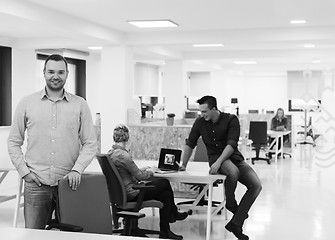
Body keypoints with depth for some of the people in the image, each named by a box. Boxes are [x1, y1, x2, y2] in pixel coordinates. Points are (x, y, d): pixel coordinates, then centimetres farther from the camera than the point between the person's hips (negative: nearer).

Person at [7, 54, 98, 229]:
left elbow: (90, 143, 4)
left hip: (69, 183, 0)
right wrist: (24, 171, -1)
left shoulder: (80, 105, 4)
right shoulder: (27, 103, 6)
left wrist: (77, 170, -9)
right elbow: (13, 142, 9)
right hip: (35, 184, 0)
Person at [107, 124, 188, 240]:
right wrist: (151, 171, 0)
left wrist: (142, 169, 13)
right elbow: (140, 176, -18)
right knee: (165, 184, 3)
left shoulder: (111, 153, 5)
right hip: (132, 194, -9)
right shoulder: (123, 155, -25)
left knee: (165, 191, 13)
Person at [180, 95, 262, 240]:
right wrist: (183, 165, 3)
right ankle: (231, 204, -6)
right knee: (233, 171, -37)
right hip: (215, 157, -1)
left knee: (256, 185, -18)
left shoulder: (231, 120, -9)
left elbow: (231, 144, -19)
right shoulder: (200, 122, -1)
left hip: (234, 156, 2)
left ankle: (235, 224, -16)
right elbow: (190, 144, 9)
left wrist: (218, 162, -31)